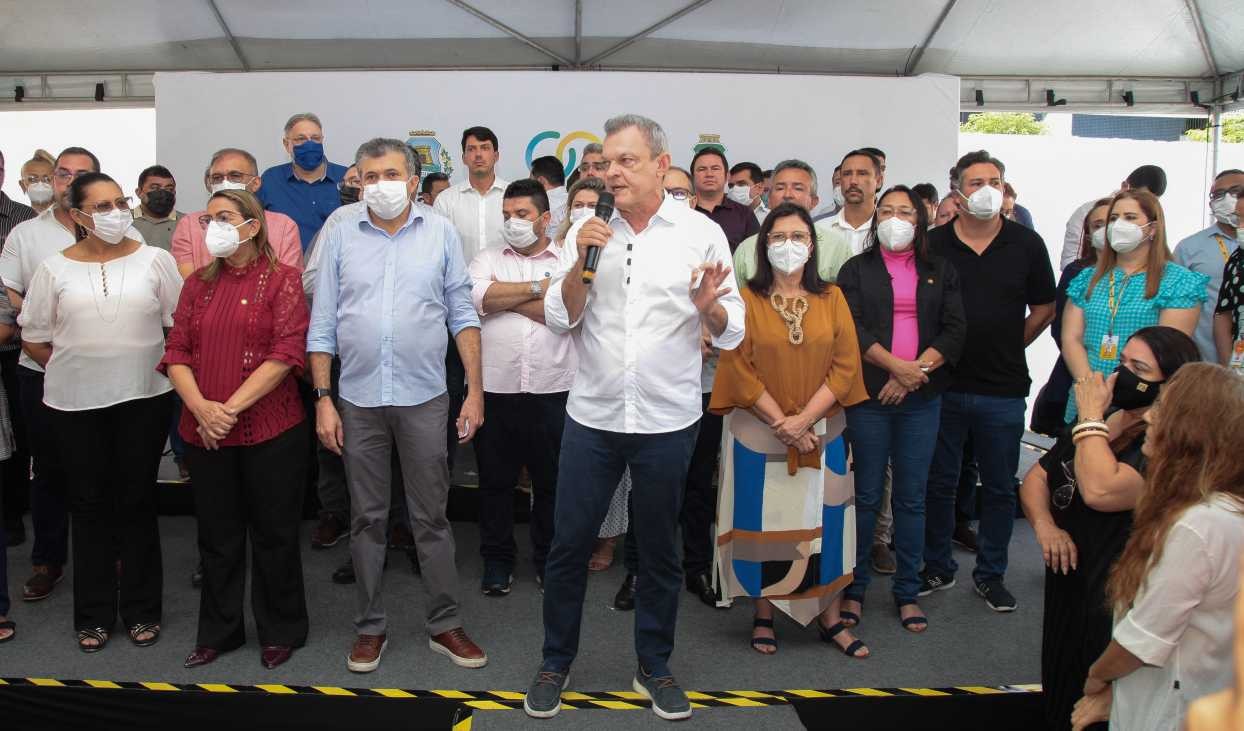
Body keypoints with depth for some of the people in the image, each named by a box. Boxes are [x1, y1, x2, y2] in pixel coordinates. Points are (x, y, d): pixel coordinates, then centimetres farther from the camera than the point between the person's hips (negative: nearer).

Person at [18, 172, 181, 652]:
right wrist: (70, 370, 5)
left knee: (137, 503, 8)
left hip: (143, 400, -1)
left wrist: (159, 365, 0)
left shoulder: (155, 260, 0)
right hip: (76, 403, 1)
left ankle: (141, 611, 20)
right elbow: (33, 339, 7)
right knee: (89, 506, 10)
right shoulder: (54, 269, 2)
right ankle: (93, 616, 22)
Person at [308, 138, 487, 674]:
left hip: (424, 398, -1)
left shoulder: (441, 233, 2)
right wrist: (322, 399, -1)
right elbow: (322, 326, 5)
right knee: (367, 518, 10)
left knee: (432, 517, 6)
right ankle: (370, 627, 24)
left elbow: (462, 315, 3)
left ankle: (444, 625, 19)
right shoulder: (341, 237, 4)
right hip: (358, 399, 1)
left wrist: (475, 390, -3)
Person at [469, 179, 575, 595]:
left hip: (553, 389, -1)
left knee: (551, 480, 10)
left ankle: (548, 559, 27)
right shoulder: (487, 260, 11)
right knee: (495, 479, 10)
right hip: (496, 388, 1)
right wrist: (538, 287, -8)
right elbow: (480, 297, -10)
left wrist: (505, 298, -7)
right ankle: (497, 560, 25)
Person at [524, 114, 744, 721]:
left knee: (659, 551, 13)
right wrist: (581, 261, -15)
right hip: (592, 416, 1)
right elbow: (560, 318, 0)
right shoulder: (586, 232, 3)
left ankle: (654, 667, 32)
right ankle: (555, 663, 29)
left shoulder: (702, 233, -1)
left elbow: (732, 331, -2)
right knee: (569, 545, 8)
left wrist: (709, 306, -23)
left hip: (667, 420, -1)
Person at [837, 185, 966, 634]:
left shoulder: (940, 272, 13)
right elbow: (852, 328, -5)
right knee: (867, 494, 3)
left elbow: (954, 329, 2)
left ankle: (907, 592, 17)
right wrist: (896, 365, -15)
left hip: (921, 398, 2)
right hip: (869, 395, -1)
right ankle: (854, 588, 14)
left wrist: (916, 371, -10)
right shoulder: (857, 269, 7)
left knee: (912, 497, 6)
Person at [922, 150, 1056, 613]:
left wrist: (1008, 348, 7)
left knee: (999, 487, 11)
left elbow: (1043, 309, 10)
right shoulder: (933, 244, -2)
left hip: (1004, 390, 1)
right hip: (943, 386, 0)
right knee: (939, 483, 11)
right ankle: (938, 568, 27)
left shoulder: (1026, 244, 0)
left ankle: (991, 574, 27)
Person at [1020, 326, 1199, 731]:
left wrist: (1091, 417, -22)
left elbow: (1100, 491, -35)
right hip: (1065, 591, 8)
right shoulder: (1103, 421, 5)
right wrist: (1044, 526, -11)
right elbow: (1035, 478, 10)